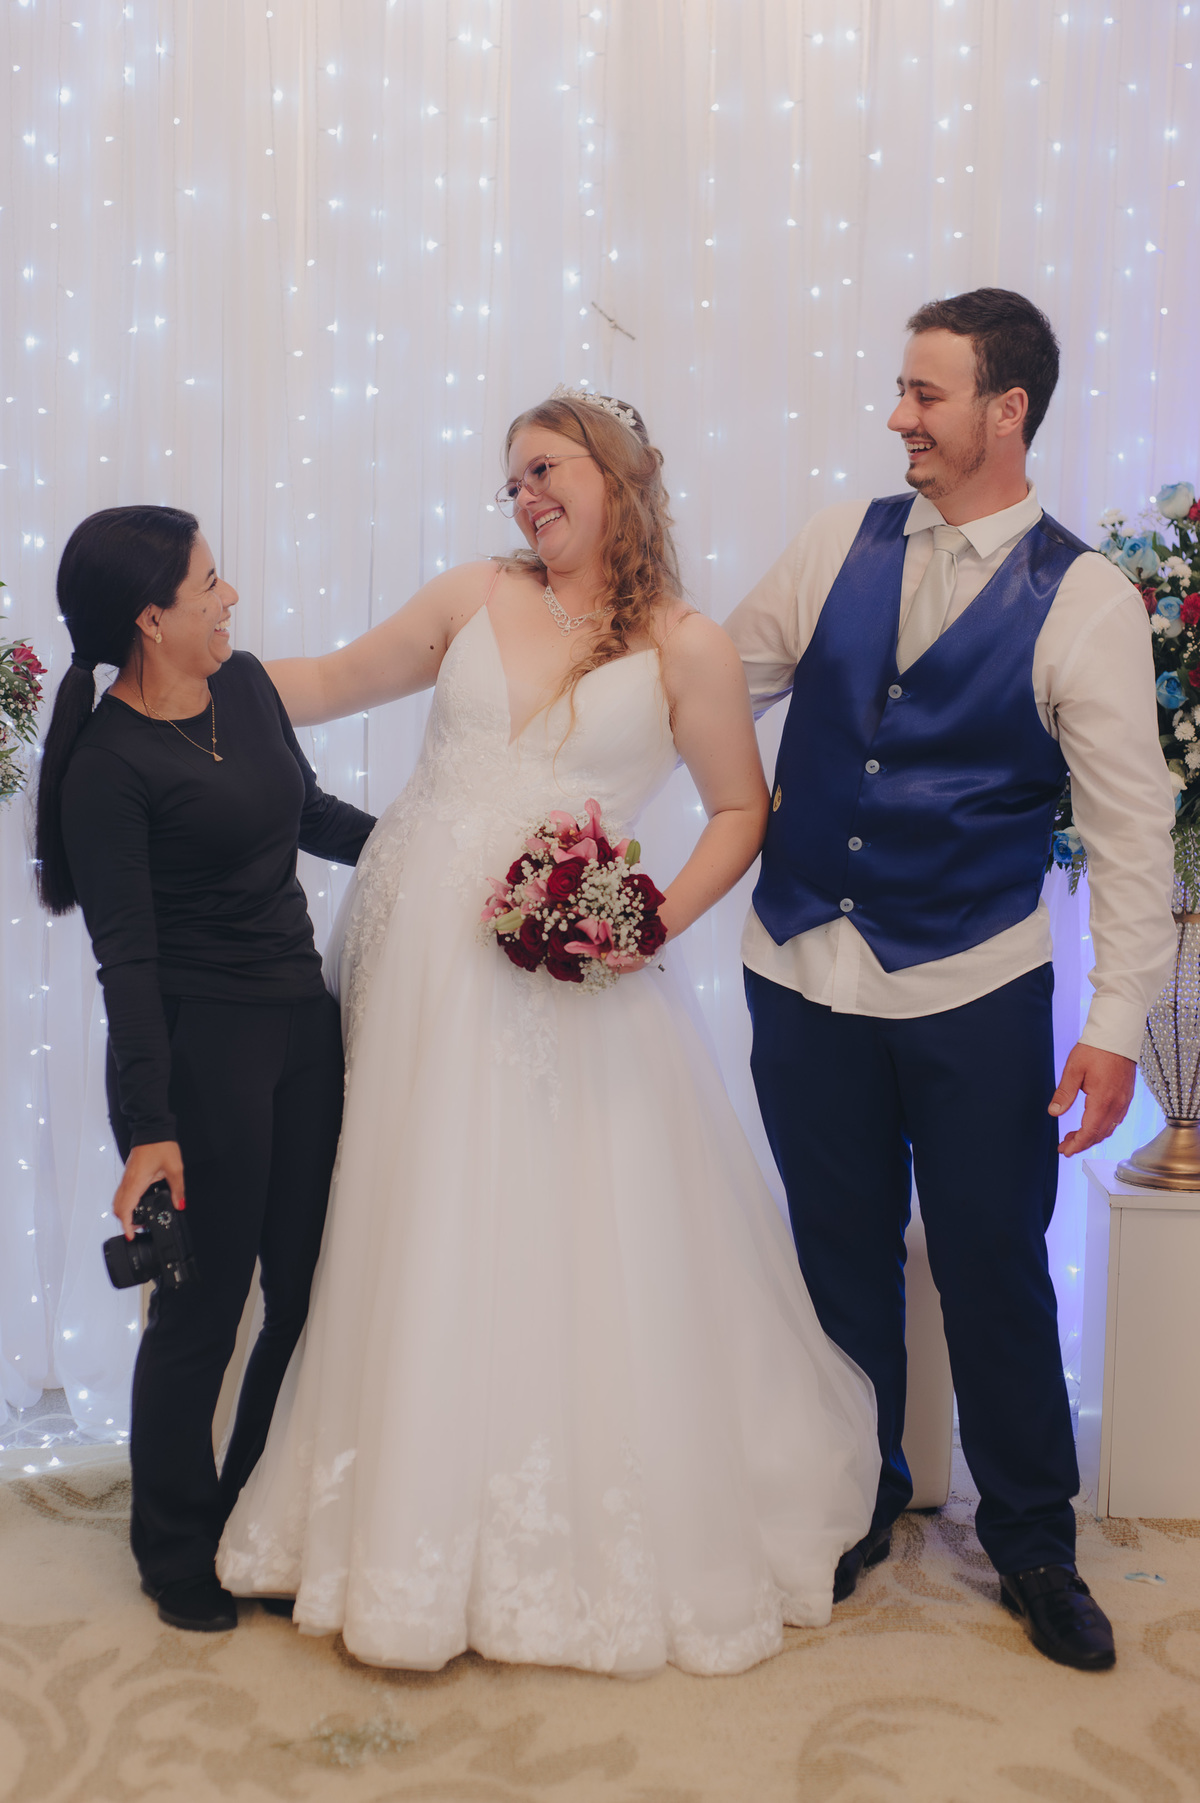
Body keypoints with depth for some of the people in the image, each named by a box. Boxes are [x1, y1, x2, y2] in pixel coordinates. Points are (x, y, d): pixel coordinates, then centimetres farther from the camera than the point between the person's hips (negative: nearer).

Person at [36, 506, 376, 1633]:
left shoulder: (245, 684, 7)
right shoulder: (109, 763, -14)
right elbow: (126, 958, -16)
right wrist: (149, 1130, -19)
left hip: (302, 1022, 7)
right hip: (199, 1046, -7)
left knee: (311, 1288, 11)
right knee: (204, 1307, 4)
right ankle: (178, 1556, 25)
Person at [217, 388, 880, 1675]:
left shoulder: (686, 648, 0)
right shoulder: (475, 599, 9)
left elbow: (741, 811, 4)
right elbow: (336, 681, 17)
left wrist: (660, 919, -10)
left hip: (567, 972, -3)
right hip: (419, 945, 3)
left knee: (576, 1244, 1)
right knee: (419, 1240, 8)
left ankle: (604, 1540, 20)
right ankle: (422, 1512, 24)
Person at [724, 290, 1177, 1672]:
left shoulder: (1083, 600, -7)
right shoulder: (841, 544, 4)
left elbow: (1132, 828, -8)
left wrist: (1117, 1022, -12)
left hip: (971, 990, -3)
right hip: (804, 970, 3)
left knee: (994, 1271, 6)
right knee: (841, 1257, 15)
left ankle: (1032, 1543, 28)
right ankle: (861, 1504, 36)